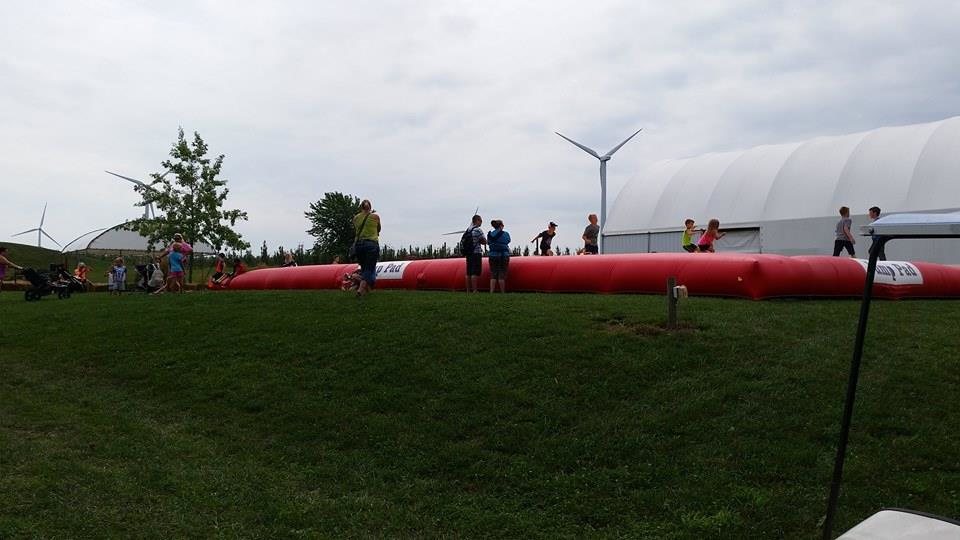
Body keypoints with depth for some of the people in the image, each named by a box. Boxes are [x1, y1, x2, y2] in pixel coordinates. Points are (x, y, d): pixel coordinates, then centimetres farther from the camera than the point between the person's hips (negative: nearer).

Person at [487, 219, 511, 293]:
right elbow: (508, 241, 10)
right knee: (502, 275, 1)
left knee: (493, 274, 7)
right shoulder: (505, 234, -6)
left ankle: (491, 292, 0)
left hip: (493, 256, 3)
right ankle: (503, 292, 6)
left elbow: (488, 243, 11)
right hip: (503, 256, -3)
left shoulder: (490, 234, 3)